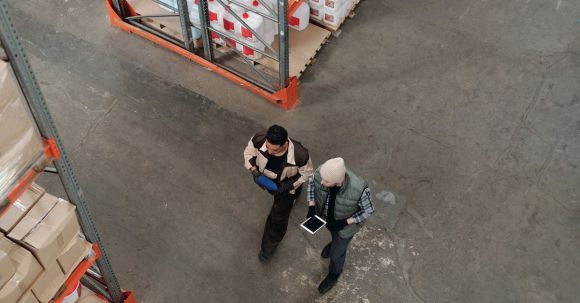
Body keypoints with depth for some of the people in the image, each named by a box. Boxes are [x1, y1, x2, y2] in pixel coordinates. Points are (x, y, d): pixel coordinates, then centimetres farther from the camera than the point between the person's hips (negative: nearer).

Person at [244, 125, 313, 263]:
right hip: (265, 180, 3)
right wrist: (254, 171, -29)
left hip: (286, 186, -3)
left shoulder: (299, 155, -44)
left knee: (278, 218, 16)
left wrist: (289, 185, -31)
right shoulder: (259, 140, -38)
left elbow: (306, 173, -20)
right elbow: (249, 153, -13)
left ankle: (269, 247, 45)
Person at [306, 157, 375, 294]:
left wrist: (344, 222, -29)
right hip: (326, 215, 3)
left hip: (346, 223, -3)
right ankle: (336, 242, 73)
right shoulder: (321, 172, -36)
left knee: (336, 252, 23)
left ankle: (334, 273, 57)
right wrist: (311, 207, -19)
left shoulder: (359, 189, -45)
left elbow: (368, 210, -22)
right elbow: (312, 182, -9)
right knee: (333, 232, 36)